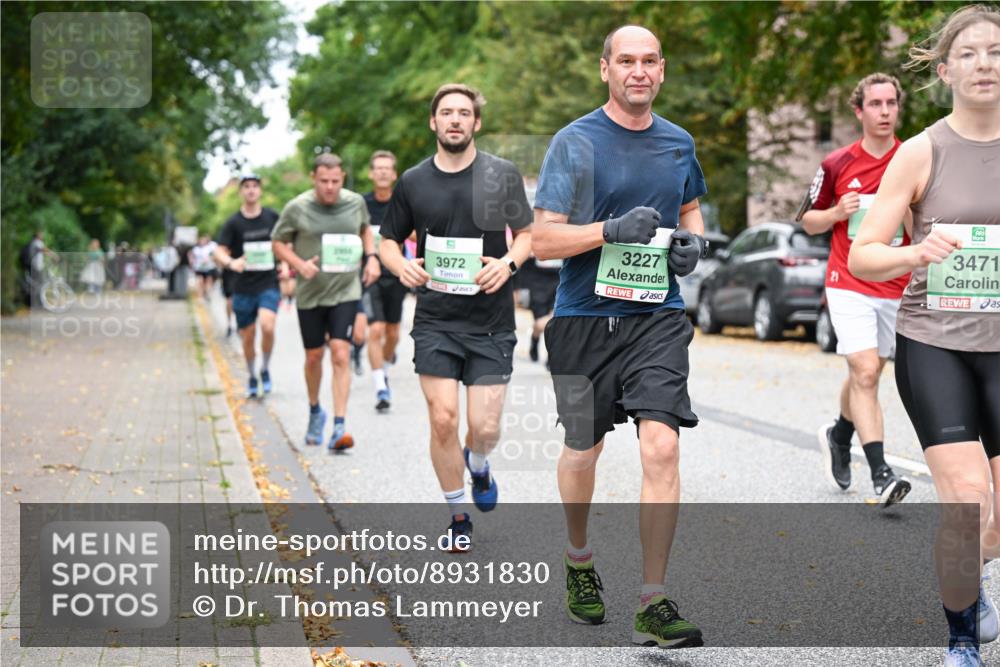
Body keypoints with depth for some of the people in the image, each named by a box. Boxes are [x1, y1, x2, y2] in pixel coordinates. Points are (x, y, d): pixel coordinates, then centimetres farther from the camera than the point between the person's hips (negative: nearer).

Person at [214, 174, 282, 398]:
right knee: (247, 338, 8)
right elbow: (219, 252, -10)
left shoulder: (272, 217, 3)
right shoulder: (233, 223, -3)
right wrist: (231, 263, -30)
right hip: (243, 288, 0)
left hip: (269, 284, 0)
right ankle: (252, 378, 32)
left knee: (267, 326, -23)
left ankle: (265, 369, 1)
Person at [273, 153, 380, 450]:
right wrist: (300, 264, -15)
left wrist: (371, 257, 5)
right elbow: (278, 242, 2)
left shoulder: (356, 202, 1)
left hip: (346, 292, 0)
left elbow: (365, 229, 21)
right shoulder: (297, 208, -8)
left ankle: (339, 427, -12)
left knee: (341, 356, -11)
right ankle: (315, 412, 38)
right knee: (314, 356, 12)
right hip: (310, 293, 0)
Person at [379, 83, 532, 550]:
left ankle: (478, 463, 34)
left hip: (491, 323, -1)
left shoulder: (502, 174, 1)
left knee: (485, 427, -4)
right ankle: (458, 515, 15)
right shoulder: (413, 182, 5)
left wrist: (510, 261, -13)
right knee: (442, 419, -7)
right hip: (435, 321, 1)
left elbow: (527, 234, 8)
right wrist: (401, 266, -8)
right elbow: (388, 241, 14)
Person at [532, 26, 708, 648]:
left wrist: (692, 239, 4)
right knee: (583, 451, 12)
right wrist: (612, 230, -23)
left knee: (661, 446, -14)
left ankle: (654, 603, -7)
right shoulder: (575, 142, -5)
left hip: (657, 316, 2)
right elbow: (543, 240, -9)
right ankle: (580, 562, 41)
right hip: (585, 317, -2)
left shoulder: (678, 143, 8)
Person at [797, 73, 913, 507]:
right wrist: (837, 213, -12)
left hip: (896, 289, 2)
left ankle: (839, 437, 43)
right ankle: (881, 474, -17)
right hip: (849, 287, -2)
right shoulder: (837, 165, -1)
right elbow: (808, 221, 9)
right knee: (865, 373, -15)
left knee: (865, 376, 16)